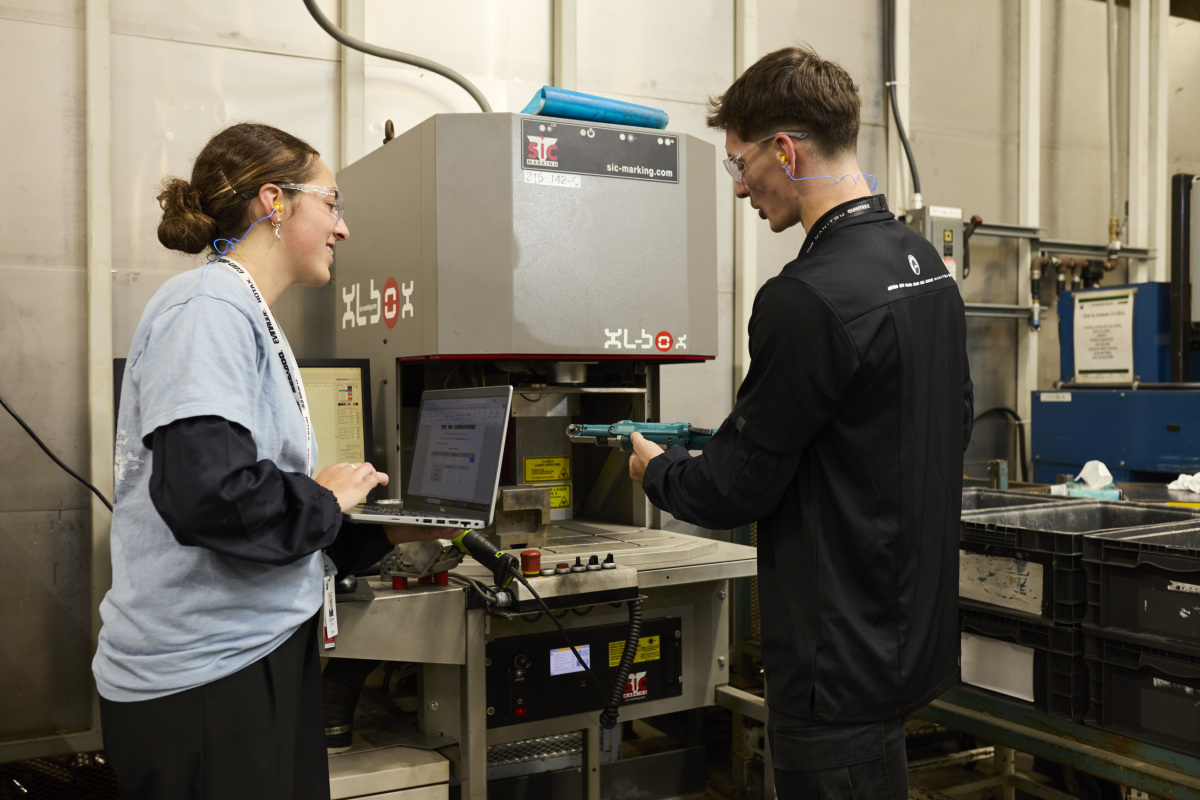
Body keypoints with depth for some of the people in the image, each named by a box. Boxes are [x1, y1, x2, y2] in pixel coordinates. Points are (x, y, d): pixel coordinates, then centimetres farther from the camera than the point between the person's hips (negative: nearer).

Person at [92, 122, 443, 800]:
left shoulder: (250, 316, 14)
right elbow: (206, 494, -28)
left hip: (261, 652, 9)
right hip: (203, 675, -9)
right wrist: (326, 500, -12)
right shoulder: (208, 310, -15)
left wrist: (385, 533, 11)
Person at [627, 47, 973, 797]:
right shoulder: (927, 264, 6)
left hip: (841, 651, -9)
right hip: (914, 622, 9)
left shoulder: (806, 298, -23)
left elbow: (738, 487, -18)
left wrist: (656, 469, 3)